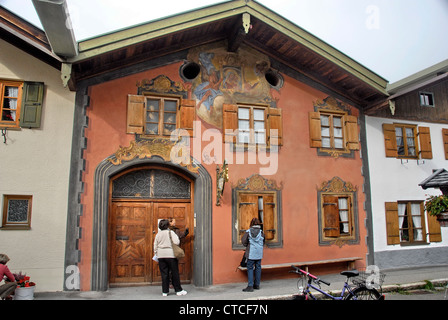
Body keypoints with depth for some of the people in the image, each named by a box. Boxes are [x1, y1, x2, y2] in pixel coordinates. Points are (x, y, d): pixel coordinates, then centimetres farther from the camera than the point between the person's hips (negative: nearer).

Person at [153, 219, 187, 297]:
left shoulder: (158, 234, 9)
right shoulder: (171, 232, -4)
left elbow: (155, 246, 11)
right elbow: (176, 242, -13)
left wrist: (156, 254, 21)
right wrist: (176, 236, 5)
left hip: (161, 255, 4)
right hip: (170, 254, -4)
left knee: (164, 273, 9)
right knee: (175, 273, 4)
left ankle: (165, 291, 11)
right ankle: (178, 290, 11)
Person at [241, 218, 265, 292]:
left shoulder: (248, 232, -7)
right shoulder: (261, 232, 1)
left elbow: (243, 240, -8)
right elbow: (263, 242, 8)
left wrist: (247, 246, 10)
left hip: (251, 253, -3)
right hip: (259, 253, 3)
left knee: (250, 268, -1)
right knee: (258, 268, 12)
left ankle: (250, 286, -6)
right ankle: (257, 284, 20)